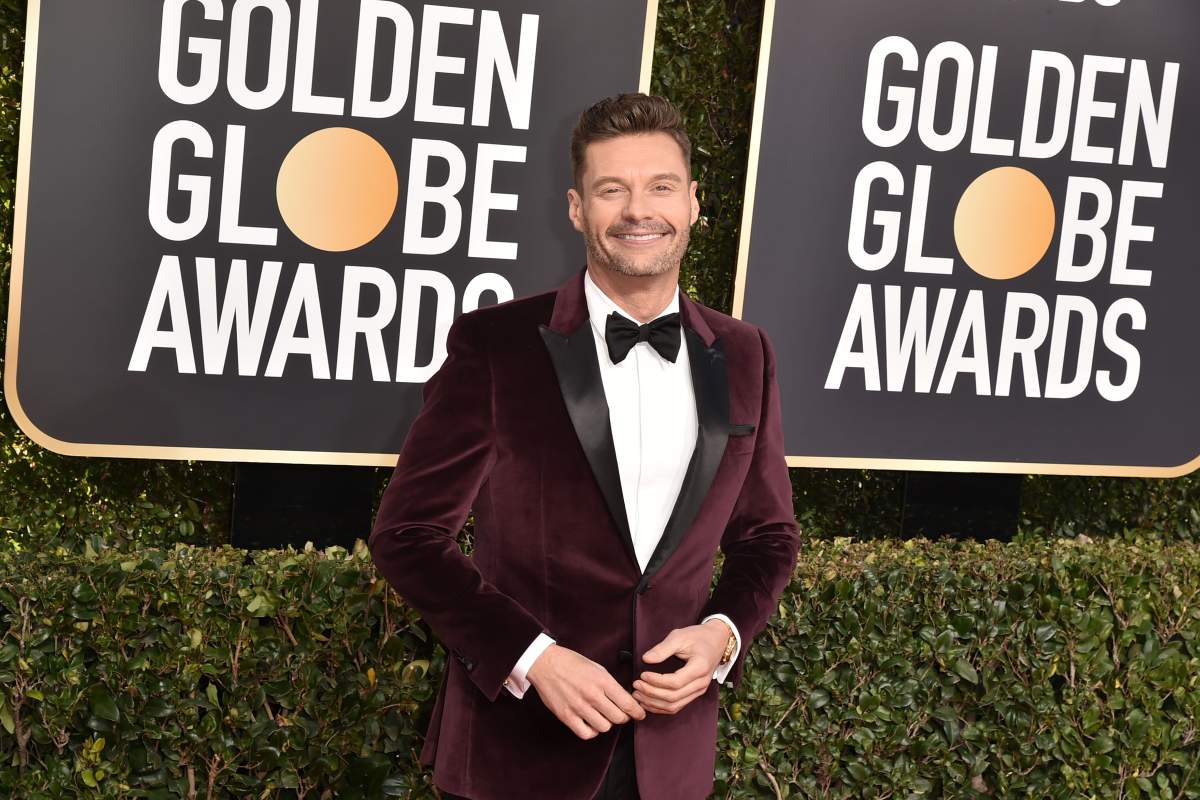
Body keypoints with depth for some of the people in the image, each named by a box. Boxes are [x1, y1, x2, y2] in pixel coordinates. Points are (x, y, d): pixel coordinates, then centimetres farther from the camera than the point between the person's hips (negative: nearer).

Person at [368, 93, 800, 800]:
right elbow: (408, 534, -7)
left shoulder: (744, 358, 2)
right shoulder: (494, 344, -9)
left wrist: (722, 635, -7)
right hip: (516, 742, -3)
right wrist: (533, 659, -16)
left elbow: (768, 533, 12)